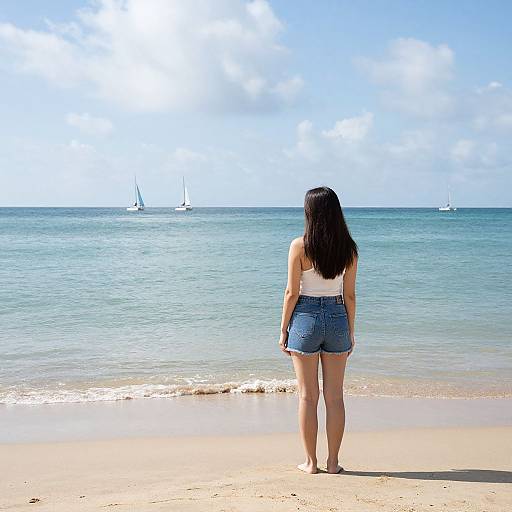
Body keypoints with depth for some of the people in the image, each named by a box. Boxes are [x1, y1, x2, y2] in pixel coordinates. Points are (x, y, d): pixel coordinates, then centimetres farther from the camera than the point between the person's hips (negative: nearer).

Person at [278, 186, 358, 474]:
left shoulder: (300, 246, -10)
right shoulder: (349, 248, -1)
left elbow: (292, 292, -9)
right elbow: (349, 295, 2)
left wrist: (284, 330, 1)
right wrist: (350, 332, 11)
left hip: (305, 317, -2)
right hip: (337, 318, 3)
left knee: (308, 396, 7)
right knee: (335, 396, 10)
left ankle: (311, 462, 13)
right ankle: (333, 462, 15)